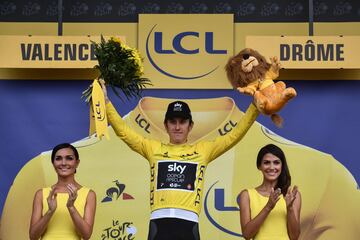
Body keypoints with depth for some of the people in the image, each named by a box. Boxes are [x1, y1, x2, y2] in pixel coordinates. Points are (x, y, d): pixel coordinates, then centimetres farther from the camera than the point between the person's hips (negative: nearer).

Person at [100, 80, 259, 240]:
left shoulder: (203, 150, 15)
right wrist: (106, 100, 7)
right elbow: (122, 130, 14)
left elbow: (235, 134, 14)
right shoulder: (153, 148, 16)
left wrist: (255, 106, 9)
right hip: (159, 222, 0)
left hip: (188, 223, 0)